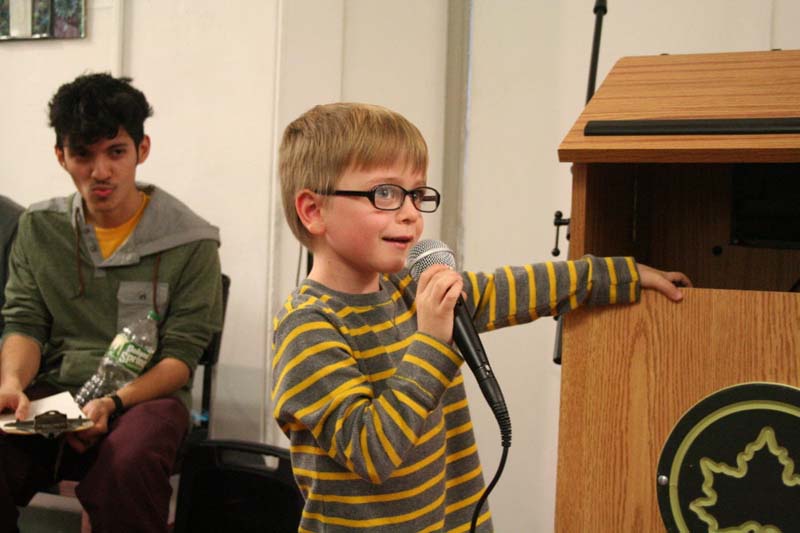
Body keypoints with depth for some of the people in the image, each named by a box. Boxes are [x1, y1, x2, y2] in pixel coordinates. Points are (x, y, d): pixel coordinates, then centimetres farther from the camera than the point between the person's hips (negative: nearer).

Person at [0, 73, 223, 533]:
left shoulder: (191, 242, -1)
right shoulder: (39, 228, 10)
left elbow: (180, 356, -3)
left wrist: (114, 403, -21)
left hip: (146, 395, -2)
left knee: (127, 465, -38)